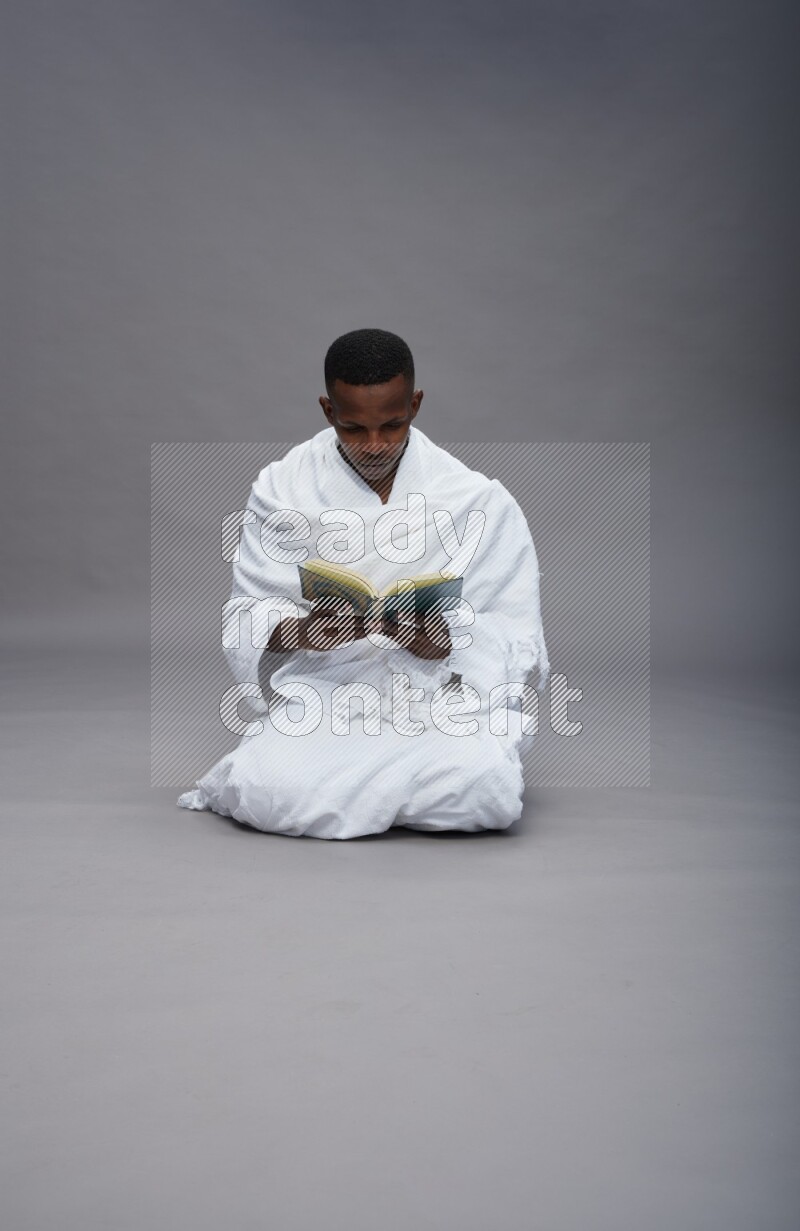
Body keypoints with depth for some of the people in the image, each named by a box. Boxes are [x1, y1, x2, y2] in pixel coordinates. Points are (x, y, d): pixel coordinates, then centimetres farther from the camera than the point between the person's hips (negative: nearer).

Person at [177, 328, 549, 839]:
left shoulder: (478, 500, 0)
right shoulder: (283, 488, 3)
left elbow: (516, 634, 0)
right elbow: (248, 614, 4)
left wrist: (445, 641, -21)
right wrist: (300, 632, -19)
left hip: (445, 690, 0)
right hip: (321, 688, 0)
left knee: (488, 787, -31)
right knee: (265, 789, -29)